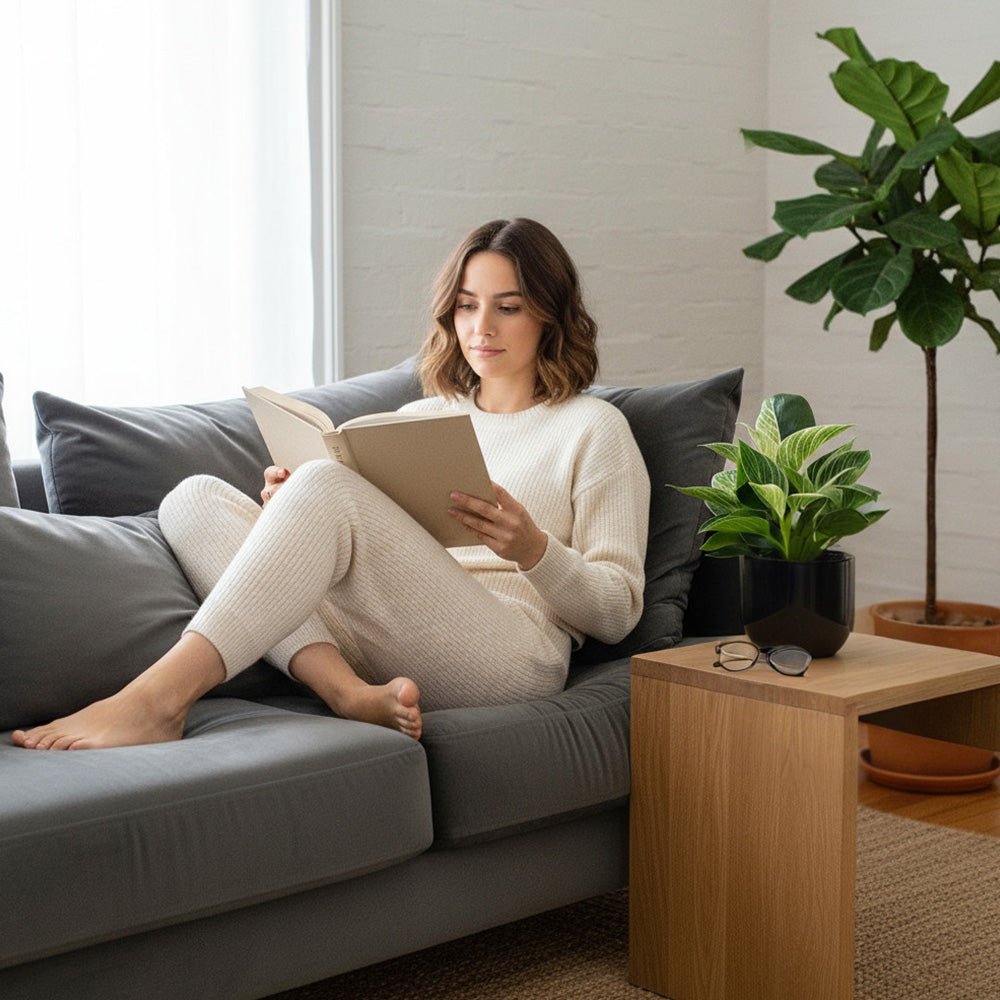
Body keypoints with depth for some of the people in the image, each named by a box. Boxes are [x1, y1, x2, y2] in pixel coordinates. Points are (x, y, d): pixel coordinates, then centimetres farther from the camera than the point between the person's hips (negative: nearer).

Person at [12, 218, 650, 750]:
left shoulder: (593, 428, 13)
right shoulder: (419, 416, 29)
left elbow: (617, 612, 6)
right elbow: (363, 552, 25)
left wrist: (533, 550, -13)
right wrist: (292, 520, 3)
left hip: (509, 651, -6)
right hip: (377, 646, 6)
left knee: (327, 489, -29)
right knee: (197, 499, -11)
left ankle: (156, 701, -35)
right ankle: (350, 691, -31)